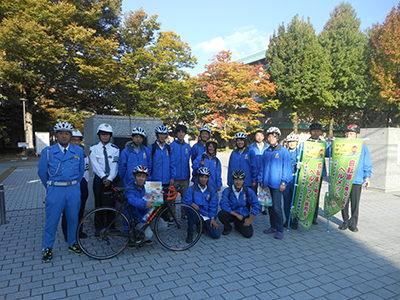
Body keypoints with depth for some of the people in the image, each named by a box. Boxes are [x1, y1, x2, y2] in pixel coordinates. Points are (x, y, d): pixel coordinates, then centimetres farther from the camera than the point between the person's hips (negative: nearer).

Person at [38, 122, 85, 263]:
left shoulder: (78, 151, 4)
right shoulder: (48, 152, -2)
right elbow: (42, 171, 7)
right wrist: (50, 186, 12)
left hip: (73, 190, 2)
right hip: (55, 190, -2)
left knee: (73, 218, 11)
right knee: (51, 220, 3)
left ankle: (72, 244, 29)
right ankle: (47, 248, 20)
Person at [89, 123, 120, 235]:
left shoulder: (115, 149, 7)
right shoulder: (93, 148, 5)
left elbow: (115, 165, -2)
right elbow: (95, 165, -4)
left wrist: (110, 178, -14)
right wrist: (104, 177, -14)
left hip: (112, 179, 0)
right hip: (99, 179, 0)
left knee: (111, 203, 1)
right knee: (99, 203, 3)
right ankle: (99, 227, 15)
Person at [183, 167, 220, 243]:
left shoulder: (210, 191, 8)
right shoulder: (191, 189, -2)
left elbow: (213, 205, 7)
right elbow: (185, 202, -8)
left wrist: (212, 218, -6)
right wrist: (191, 204, -31)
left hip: (207, 217, 3)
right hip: (196, 216, -3)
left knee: (217, 235, -12)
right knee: (192, 209, -38)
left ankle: (202, 226, 20)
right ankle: (190, 234, -15)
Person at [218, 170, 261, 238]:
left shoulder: (249, 191, -9)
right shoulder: (227, 191, -13)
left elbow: (256, 206, -3)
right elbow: (224, 205, -21)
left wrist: (250, 219, -8)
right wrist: (237, 215, -20)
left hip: (244, 216, 1)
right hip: (231, 214, -1)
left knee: (248, 234, -18)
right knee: (221, 214, -32)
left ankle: (237, 226, 18)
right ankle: (228, 227, 3)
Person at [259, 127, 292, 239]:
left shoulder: (284, 151, -2)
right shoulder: (266, 152, 12)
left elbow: (286, 168, -5)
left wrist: (283, 182, -10)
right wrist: (261, 181, 11)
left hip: (277, 184, -5)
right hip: (267, 183, 5)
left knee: (277, 207, -7)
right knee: (270, 206, 11)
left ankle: (280, 230, 2)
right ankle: (273, 227, 23)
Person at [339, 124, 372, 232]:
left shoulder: (363, 148, 5)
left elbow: (367, 165, 6)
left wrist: (367, 176, -2)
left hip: (357, 180, -1)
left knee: (355, 203, 3)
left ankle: (353, 223, 17)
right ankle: (345, 222, 21)